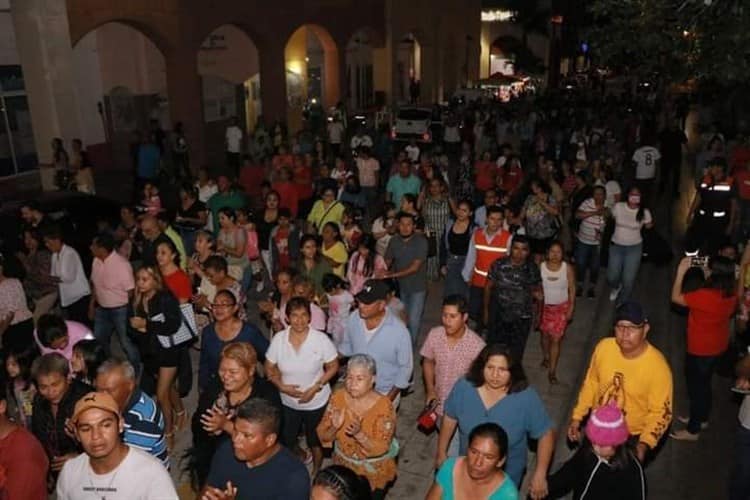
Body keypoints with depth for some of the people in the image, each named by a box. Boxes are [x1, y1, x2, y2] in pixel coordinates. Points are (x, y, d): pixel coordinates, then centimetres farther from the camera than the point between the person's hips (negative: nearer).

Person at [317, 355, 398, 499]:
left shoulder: (384, 405, -27)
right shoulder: (338, 397, -17)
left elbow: (381, 448, -26)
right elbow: (323, 436, -12)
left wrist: (358, 434, -42)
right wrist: (334, 428, -33)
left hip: (375, 471, -3)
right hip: (343, 465, 3)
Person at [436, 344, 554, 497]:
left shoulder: (526, 398, -26)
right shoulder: (464, 387, -21)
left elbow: (546, 434, -15)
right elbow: (450, 419, -6)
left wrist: (540, 474, -15)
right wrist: (442, 452, 3)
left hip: (506, 475, -2)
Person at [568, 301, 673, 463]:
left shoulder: (658, 366, -28)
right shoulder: (603, 347, -17)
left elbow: (660, 412, -18)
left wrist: (645, 443, -31)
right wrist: (577, 416, -1)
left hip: (631, 438, -3)